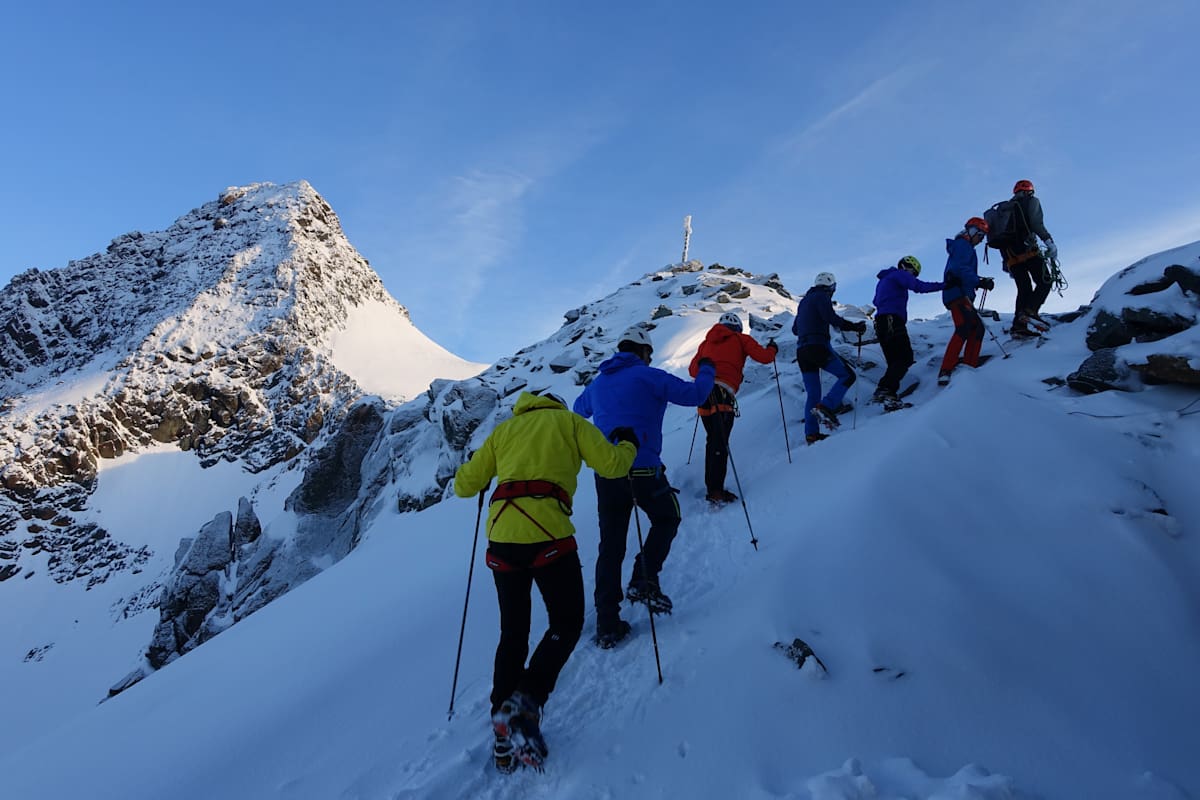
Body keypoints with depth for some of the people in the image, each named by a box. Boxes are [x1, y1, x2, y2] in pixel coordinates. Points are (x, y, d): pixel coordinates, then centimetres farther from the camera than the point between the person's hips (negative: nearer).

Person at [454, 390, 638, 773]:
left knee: (513, 633, 16)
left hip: (501, 536, 4)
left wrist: (471, 470, 44)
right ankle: (525, 703, -9)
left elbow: (464, 485, 20)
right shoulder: (569, 420, 15)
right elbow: (611, 465, 4)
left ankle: (506, 740, 17)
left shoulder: (504, 429, 23)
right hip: (547, 533, -4)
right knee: (566, 625, 10)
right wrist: (628, 445, 25)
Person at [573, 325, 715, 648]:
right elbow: (693, 394, -5)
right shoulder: (648, 376, -4)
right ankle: (644, 580, 6)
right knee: (666, 518, 23)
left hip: (605, 473, 5)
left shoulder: (598, 383, 15)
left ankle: (607, 624, 11)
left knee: (610, 546, 11)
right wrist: (707, 371, 15)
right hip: (642, 470, -5)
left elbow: (579, 409, 35)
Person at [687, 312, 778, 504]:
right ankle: (716, 490, -16)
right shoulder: (740, 339, 14)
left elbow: (693, 369, 23)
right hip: (722, 392, -5)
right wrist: (772, 349, 29)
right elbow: (764, 357, 7)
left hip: (703, 391, 5)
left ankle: (712, 487, 16)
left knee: (712, 441, 15)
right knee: (720, 443, -10)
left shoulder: (707, 342, 26)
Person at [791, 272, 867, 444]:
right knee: (847, 375, -2)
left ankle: (811, 434, 4)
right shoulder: (822, 296, 2)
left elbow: (795, 329, 29)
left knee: (812, 394, 9)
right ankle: (826, 407, -20)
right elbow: (831, 318, -15)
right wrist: (855, 327, -11)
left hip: (801, 351, 8)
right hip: (818, 346, -8)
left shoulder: (804, 301, 25)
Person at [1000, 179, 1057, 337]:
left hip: (1010, 255, 6)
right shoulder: (1031, 201, 8)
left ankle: (1018, 326, -4)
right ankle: (1030, 311, -24)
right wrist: (1049, 241, -15)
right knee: (1044, 282, -1)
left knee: (1024, 289, 9)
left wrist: (1006, 262, 25)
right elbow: (1036, 223, -12)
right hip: (1027, 250, -6)